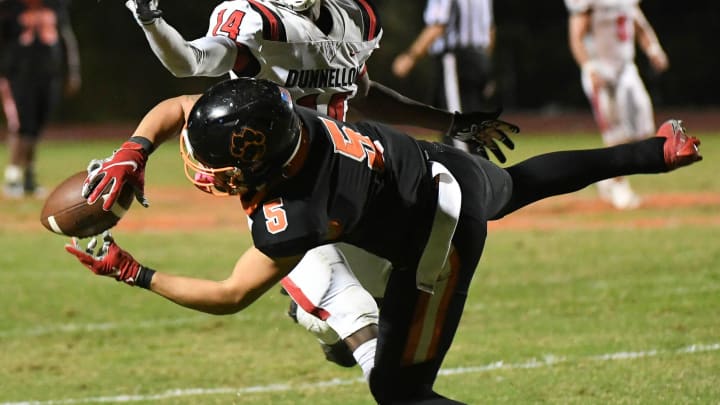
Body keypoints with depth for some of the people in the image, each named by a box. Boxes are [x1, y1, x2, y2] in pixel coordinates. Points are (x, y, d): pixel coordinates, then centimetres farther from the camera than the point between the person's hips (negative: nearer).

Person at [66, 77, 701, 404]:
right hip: (443, 166, 8)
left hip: (440, 236, -8)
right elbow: (170, 109, -2)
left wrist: (131, 273, -19)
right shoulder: (269, 116, -20)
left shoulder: (293, 221, -36)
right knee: (518, 184, 39)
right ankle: (656, 152, 51)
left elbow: (231, 296, -21)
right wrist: (129, 158, -17)